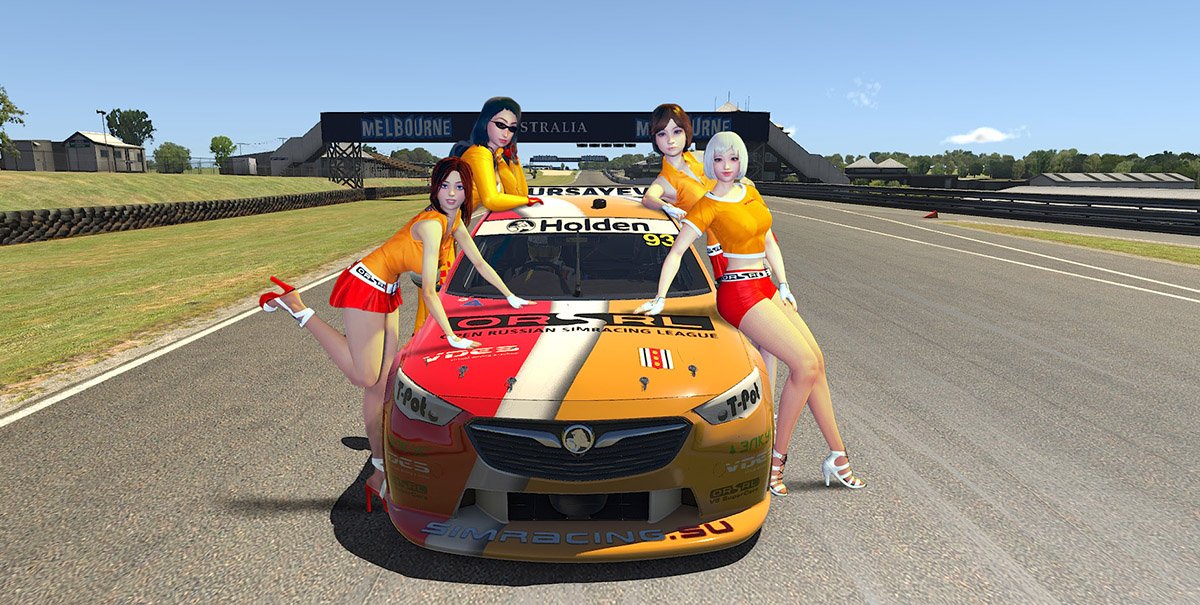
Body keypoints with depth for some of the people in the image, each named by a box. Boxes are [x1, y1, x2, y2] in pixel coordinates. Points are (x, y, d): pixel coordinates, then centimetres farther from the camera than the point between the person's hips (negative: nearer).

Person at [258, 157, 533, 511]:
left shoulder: (454, 220, 1)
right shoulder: (432, 224, -25)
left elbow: (479, 262, 13)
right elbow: (428, 292, -26)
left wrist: (512, 298, 16)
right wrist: (453, 339, -22)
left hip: (387, 292, 9)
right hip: (365, 287, -9)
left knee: (383, 382, 9)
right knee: (366, 378, -1)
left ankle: (380, 473, 18)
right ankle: (294, 306, 7)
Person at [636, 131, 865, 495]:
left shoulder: (750, 192, 14)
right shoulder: (708, 206, -7)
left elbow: (769, 242, 18)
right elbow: (676, 252, -11)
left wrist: (783, 285, 10)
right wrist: (659, 299, -17)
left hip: (766, 289, 8)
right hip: (740, 294, -8)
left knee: (816, 362, 4)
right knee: (805, 365, -15)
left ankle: (837, 457, 15)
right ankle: (776, 460, -4)